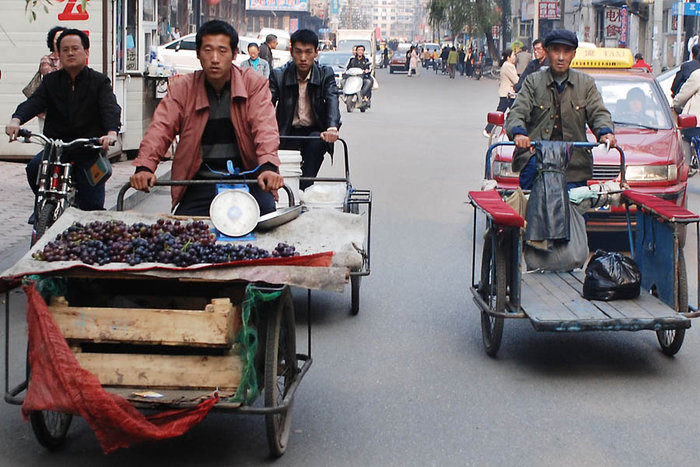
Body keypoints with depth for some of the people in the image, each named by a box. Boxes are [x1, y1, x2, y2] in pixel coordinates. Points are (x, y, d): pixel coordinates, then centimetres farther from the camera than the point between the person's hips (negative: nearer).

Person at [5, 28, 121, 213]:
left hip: (89, 151, -2)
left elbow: (110, 108, -13)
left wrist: (111, 132, -36)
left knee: (93, 205, -9)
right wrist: (16, 120, -29)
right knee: (35, 167, -28)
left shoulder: (99, 81, 3)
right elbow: (34, 102, -6)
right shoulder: (50, 81, 10)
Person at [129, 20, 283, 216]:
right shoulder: (182, 88, 6)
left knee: (265, 209, -30)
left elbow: (265, 128, -11)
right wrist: (144, 167, -24)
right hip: (200, 182, 2)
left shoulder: (254, 84, 2)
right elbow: (161, 128, -4)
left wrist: (268, 167, -32)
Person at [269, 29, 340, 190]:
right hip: (288, 133, 0)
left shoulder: (326, 74, -5)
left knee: (317, 142, -34)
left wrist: (332, 128, -42)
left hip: (315, 131, 0)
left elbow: (332, 101, -21)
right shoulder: (279, 75, -5)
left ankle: (304, 190, -30)